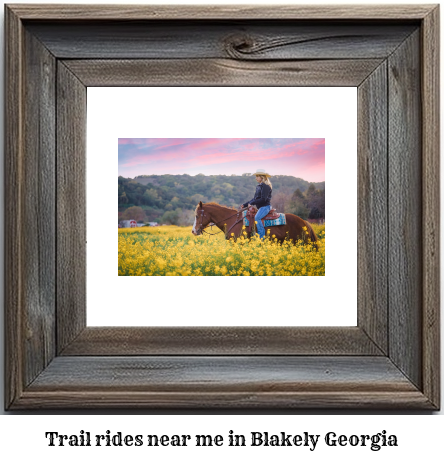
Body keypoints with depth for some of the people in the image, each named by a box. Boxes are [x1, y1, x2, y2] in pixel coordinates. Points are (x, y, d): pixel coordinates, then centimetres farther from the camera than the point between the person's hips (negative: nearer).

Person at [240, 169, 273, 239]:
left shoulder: (265, 186, -11)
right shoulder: (258, 187, 18)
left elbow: (263, 199, -20)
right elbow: (254, 199, 21)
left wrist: (252, 203, -20)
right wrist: (244, 205, 13)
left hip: (265, 206, -11)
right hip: (260, 207, 11)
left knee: (257, 217, -32)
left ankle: (262, 237, -32)